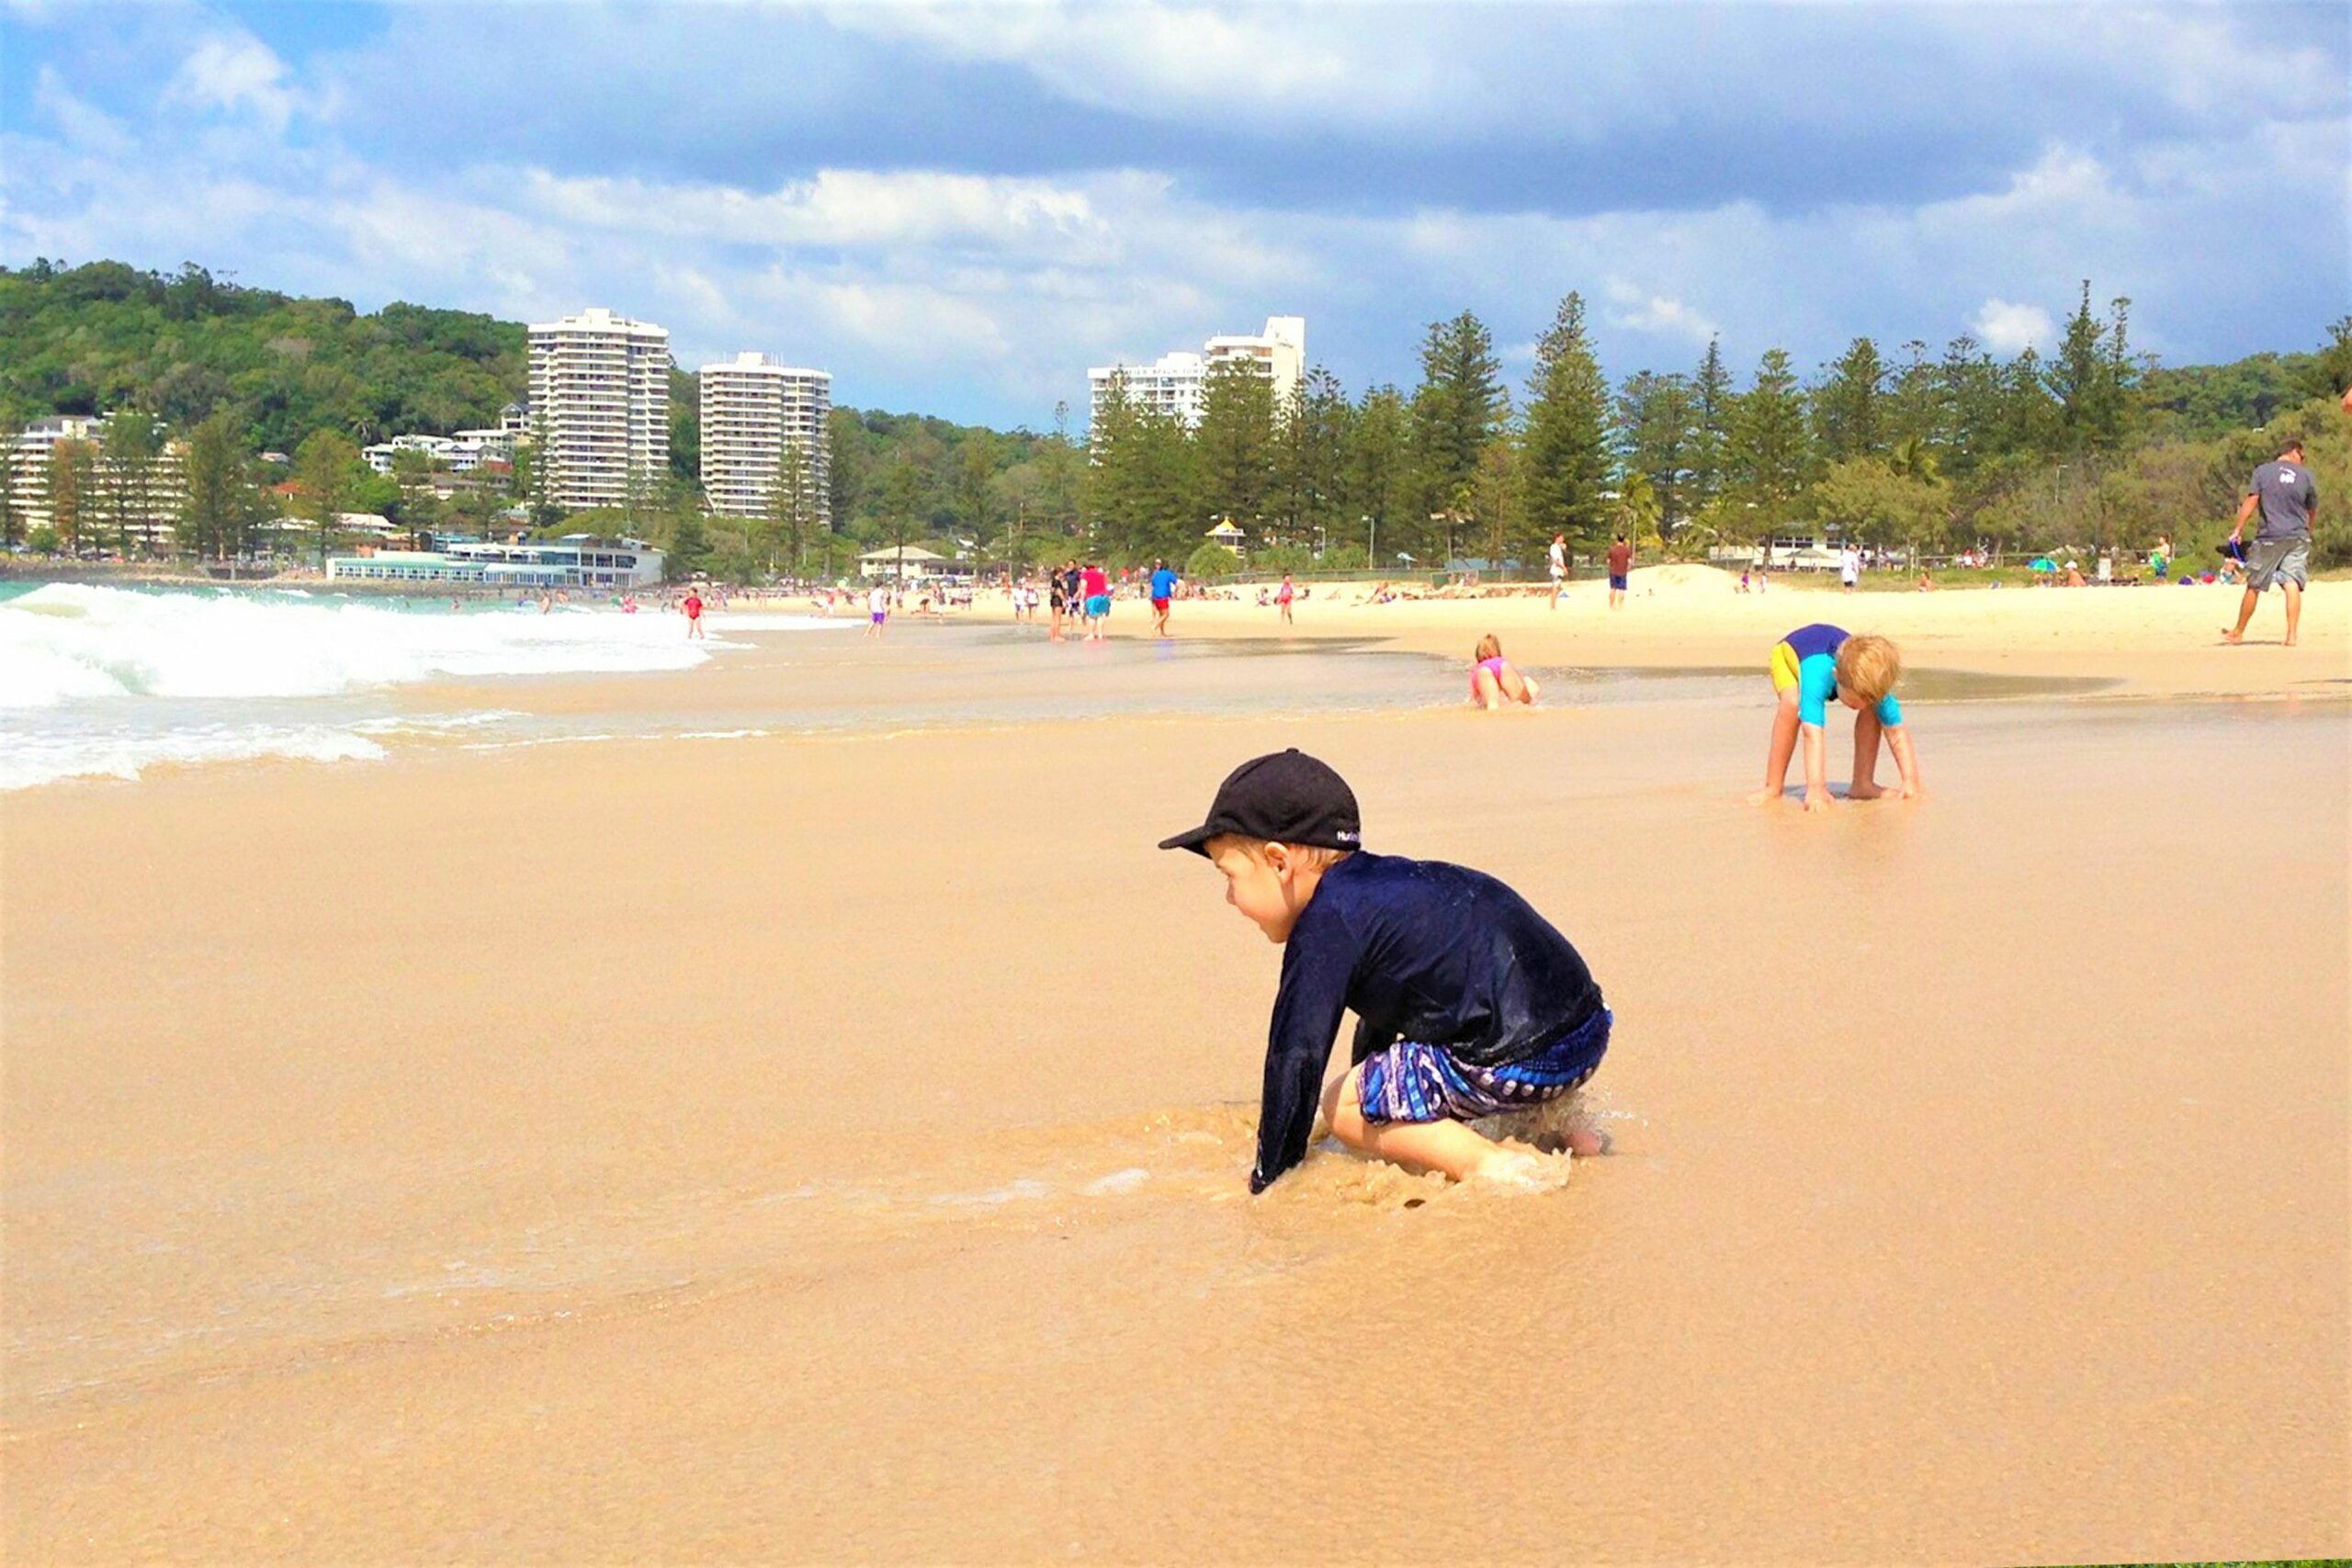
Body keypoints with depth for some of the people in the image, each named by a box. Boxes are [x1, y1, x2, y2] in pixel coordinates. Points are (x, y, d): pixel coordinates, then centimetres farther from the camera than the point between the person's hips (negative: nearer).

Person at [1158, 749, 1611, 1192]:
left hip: (1520, 1059, -9)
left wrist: (1267, 1180, 1)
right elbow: (1379, 1018, 36)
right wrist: (1367, 1090, 49)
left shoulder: (1328, 923, -8)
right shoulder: (1383, 879, 21)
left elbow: (1297, 1057, -8)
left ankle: (1487, 1161, -13)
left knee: (1341, 1106, 3)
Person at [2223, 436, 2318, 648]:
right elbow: (2313, 510, 12)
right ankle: (2291, 635, -13)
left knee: (2253, 587, 8)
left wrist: (2238, 529, -6)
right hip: (2298, 538, 1)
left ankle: (2238, 632, 20)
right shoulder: (2305, 475, 3)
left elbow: (2251, 501, -9)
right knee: (2292, 585, -5)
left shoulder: (2262, 471, -1)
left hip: (2269, 537, -1)